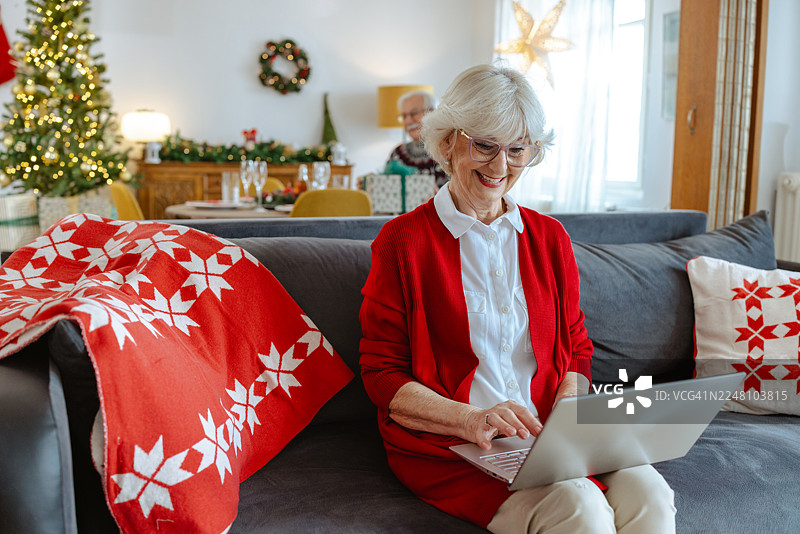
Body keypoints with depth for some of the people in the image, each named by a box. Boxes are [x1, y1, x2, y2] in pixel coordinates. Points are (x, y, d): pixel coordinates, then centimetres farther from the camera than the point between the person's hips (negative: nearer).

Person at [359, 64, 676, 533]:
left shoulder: (550, 237, 13)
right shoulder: (403, 240, -2)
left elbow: (577, 347, 18)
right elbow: (382, 376, -4)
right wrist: (470, 419, -20)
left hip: (548, 434, 5)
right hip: (447, 444, -4)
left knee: (648, 496, -23)